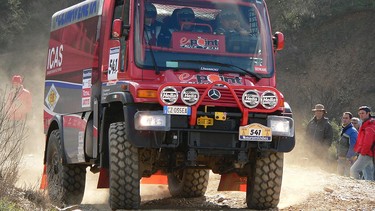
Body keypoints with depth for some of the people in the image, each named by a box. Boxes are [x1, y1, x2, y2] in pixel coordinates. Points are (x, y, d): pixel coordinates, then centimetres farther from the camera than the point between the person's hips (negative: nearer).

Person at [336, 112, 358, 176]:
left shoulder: (352, 131, -14)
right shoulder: (343, 130, 15)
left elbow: (353, 147, -20)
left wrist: (348, 158, -23)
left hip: (348, 160, -9)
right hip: (341, 159, 9)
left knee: (347, 176, -12)